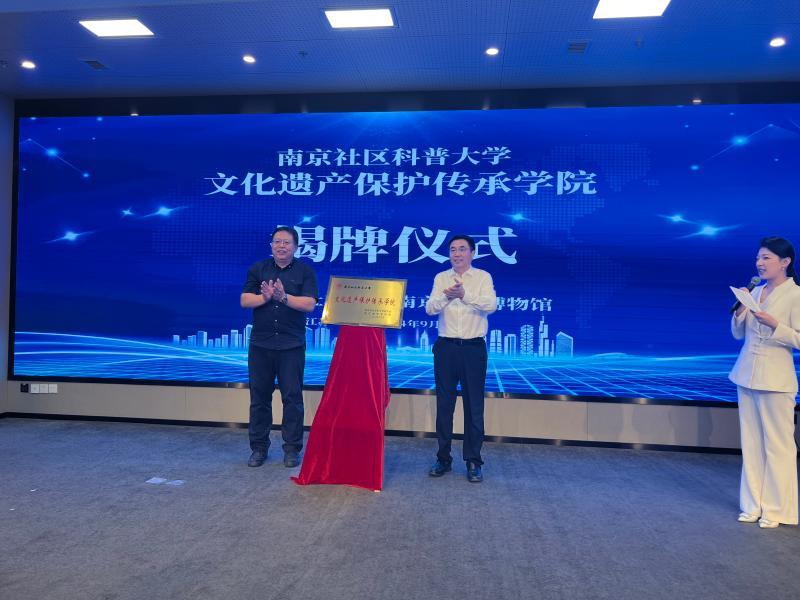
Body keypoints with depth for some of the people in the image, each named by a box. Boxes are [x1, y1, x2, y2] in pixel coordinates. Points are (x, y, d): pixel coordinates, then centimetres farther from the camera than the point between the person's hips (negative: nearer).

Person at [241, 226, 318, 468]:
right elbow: (245, 300, 0)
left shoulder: (305, 271, 3)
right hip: (260, 344, 2)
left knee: (292, 397, 2)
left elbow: (309, 304, -9)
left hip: (292, 346, -2)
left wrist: (283, 297, -20)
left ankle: (292, 448, 13)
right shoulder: (258, 269, 10)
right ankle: (259, 447, 20)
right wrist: (265, 297, -17)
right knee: (259, 396, 8)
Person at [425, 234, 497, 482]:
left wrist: (465, 294, -26)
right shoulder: (441, 278, 9)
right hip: (446, 347, 2)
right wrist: (446, 295, -23)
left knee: (474, 406, 3)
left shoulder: (483, 277, 3)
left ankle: (473, 461, 13)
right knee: (444, 405, 7)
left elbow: (491, 305, -13)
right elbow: (430, 308, -4)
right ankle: (443, 458, 19)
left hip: (474, 348, -2)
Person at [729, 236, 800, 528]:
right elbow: (738, 334, 13)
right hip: (747, 375, 6)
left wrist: (773, 323, -24)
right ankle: (753, 505, 21)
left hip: (775, 380, -6)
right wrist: (739, 311, -4)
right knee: (751, 442, 11)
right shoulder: (755, 293, 9)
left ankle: (775, 509, 13)